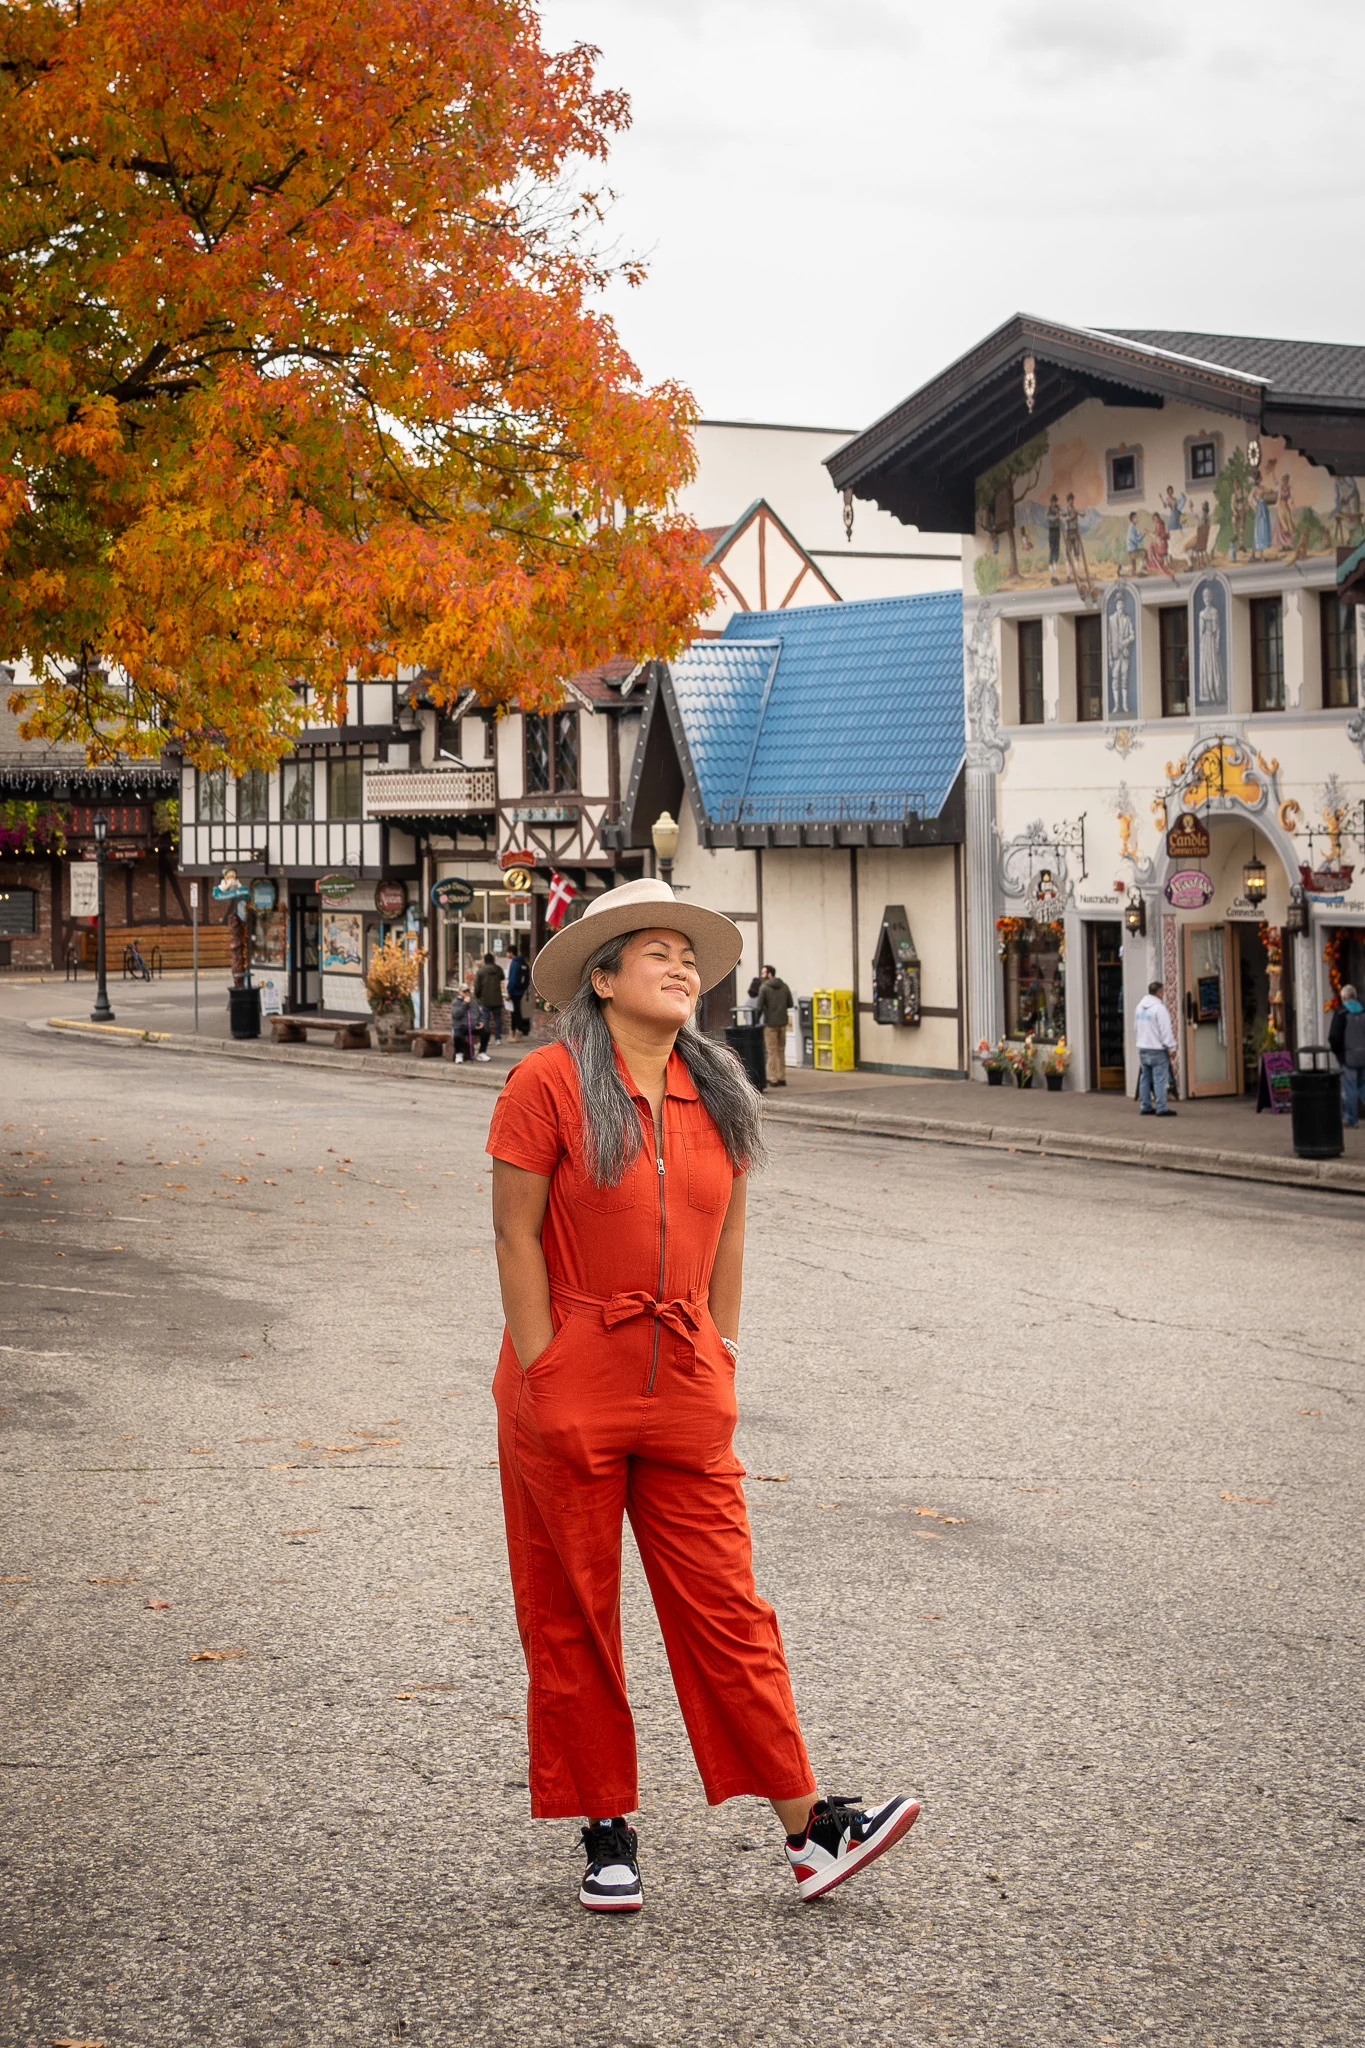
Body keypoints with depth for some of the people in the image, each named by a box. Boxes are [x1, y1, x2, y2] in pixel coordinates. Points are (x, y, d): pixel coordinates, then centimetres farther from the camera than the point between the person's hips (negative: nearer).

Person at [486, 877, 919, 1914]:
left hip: (681, 1387, 4)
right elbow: (517, 1235, -9)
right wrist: (543, 1377, -11)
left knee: (726, 1607, 4)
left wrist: (719, 1359, 8)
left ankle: (809, 1829, 5)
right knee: (572, 1618, 6)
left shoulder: (717, 1091, 8)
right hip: (570, 1387, -4)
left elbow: (727, 1237, 13)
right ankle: (608, 1832, 18)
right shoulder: (550, 1081, -8)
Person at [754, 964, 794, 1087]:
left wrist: (756, 1020, -1)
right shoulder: (784, 986, 4)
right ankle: (782, 1078, 13)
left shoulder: (764, 988, -11)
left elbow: (759, 1007, -14)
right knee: (781, 1051, 13)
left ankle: (773, 1079, 0)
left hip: (770, 1023, -5)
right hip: (783, 1022, 5)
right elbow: (790, 1004, 8)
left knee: (772, 1052, 0)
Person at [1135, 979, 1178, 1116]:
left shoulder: (1140, 1007, 10)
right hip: (1157, 1049, -8)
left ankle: (1145, 1107, 16)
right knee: (1160, 1079, -6)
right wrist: (1171, 1047, -11)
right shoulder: (1159, 1008, -16)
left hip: (1143, 1048, 8)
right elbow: (1166, 1031, -17)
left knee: (1145, 1078, 13)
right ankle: (1161, 1109, -7)